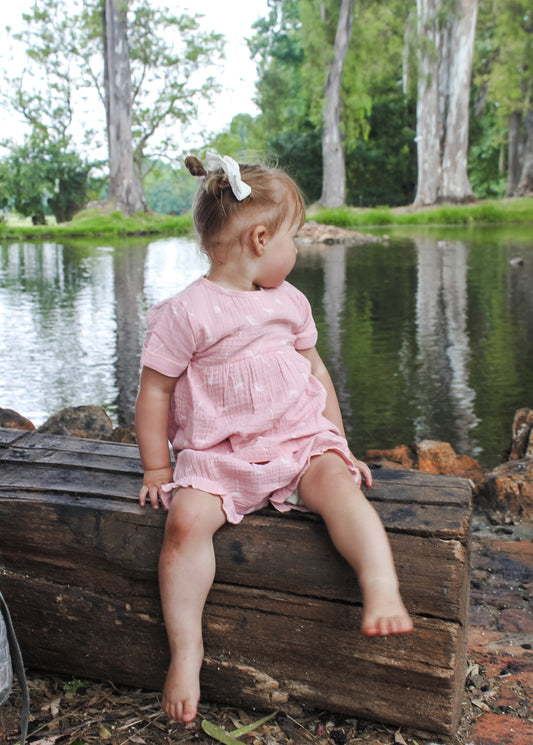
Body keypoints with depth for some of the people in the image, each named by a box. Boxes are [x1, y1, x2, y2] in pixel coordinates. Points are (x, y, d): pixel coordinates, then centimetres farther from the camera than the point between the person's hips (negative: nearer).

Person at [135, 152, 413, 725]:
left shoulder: (289, 301, 12)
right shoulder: (187, 312, -6)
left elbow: (315, 368, 21)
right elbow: (154, 390, -2)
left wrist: (338, 440, 19)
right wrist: (157, 470, 1)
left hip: (300, 440, 4)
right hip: (218, 456, -3)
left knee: (337, 481, -27)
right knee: (186, 518, -25)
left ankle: (382, 586, -34)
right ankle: (185, 648, -14)